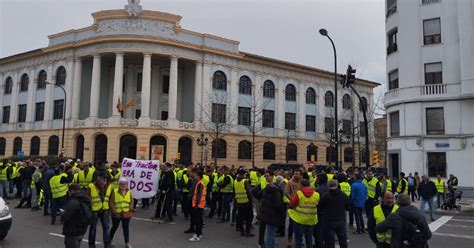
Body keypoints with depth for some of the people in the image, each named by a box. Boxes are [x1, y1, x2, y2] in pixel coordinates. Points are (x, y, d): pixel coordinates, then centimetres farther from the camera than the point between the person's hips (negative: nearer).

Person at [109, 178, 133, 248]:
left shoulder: (129, 191, 0)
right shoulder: (114, 191, -9)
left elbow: (131, 201, 7)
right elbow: (111, 202, -9)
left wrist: (130, 209, -7)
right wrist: (114, 211, -14)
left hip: (126, 214, 2)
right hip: (116, 214, -1)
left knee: (126, 228, 7)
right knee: (114, 227, 15)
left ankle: (127, 242, 15)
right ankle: (110, 240, 37)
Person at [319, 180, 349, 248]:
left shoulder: (325, 195, -12)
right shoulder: (343, 195, 0)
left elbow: (319, 208, -6)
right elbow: (347, 207, 11)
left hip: (329, 222, -3)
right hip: (341, 221, 4)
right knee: (343, 242, 17)